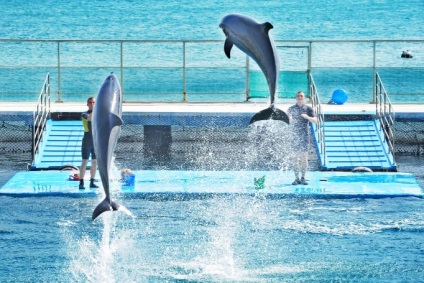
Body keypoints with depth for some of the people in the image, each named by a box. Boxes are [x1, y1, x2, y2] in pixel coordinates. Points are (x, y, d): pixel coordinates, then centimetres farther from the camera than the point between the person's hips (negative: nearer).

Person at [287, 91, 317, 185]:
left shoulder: (308, 108, 7)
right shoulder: (291, 109, 10)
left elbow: (315, 120, -1)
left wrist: (307, 117, -18)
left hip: (304, 135, -1)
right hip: (294, 135, 1)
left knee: (304, 157, -4)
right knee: (295, 157, -3)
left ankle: (303, 178, 0)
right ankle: (296, 178, 0)